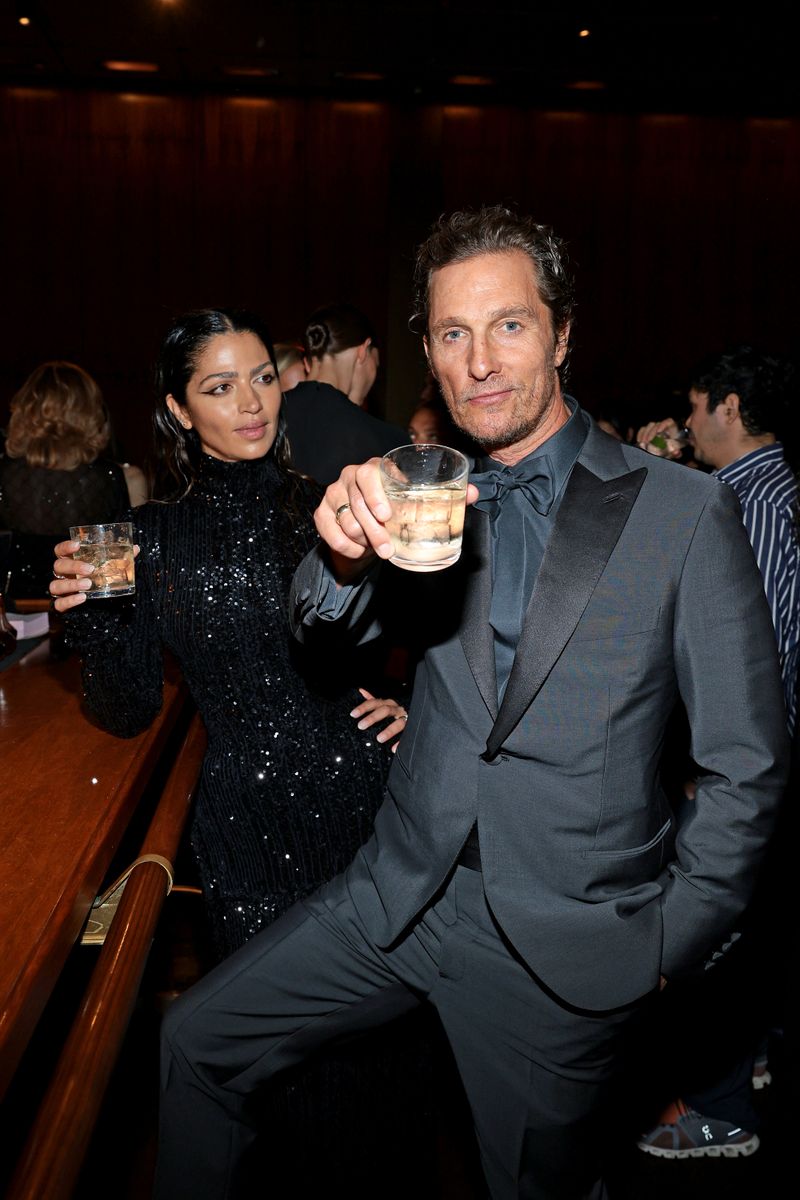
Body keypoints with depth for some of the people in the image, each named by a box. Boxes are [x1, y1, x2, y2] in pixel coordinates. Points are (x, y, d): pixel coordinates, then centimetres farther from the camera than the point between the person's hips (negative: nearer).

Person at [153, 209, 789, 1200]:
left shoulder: (683, 512, -10)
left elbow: (747, 767, -7)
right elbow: (327, 627, -9)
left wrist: (670, 940, -5)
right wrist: (347, 551, -31)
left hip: (561, 946, -3)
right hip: (403, 890, 4)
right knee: (197, 1041, 6)